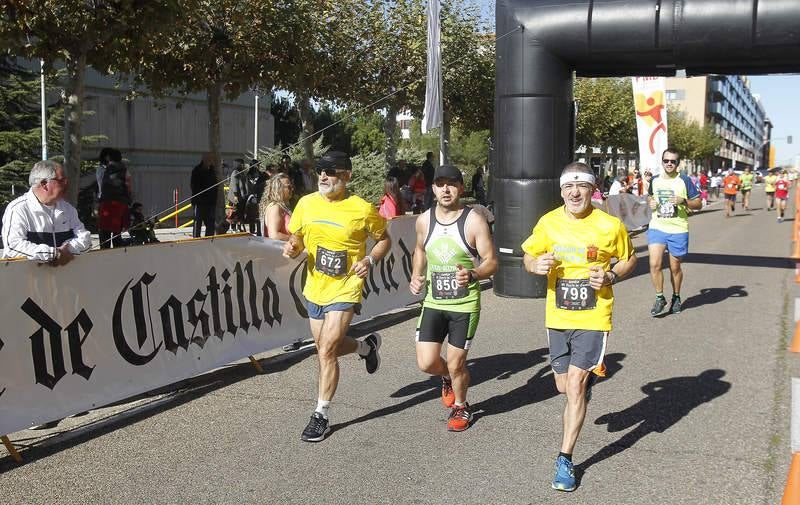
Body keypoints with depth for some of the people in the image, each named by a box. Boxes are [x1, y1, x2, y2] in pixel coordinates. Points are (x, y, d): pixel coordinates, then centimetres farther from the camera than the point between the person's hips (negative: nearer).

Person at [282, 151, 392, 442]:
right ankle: (366, 346, 49)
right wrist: (293, 247, -12)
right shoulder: (306, 203, -2)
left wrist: (371, 260, -16)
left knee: (326, 351, -11)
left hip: (345, 290, -6)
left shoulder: (362, 209, -13)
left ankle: (321, 416, 5)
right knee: (326, 348, 18)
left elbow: (384, 239, 2)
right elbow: (297, 236, 12)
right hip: (314, 289, 6)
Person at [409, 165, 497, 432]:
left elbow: (491, 261, -9)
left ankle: (461, 407, 33)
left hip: (465, 305, -3)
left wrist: (472, 275, -29)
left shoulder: (474, 221, -11)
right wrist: (416, 277, 5)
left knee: (456, 363, 3)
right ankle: (448, 378, 35)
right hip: (433, 302, 4)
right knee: (426, 363, -2)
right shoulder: (424, 220, 2)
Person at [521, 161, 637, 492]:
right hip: (557, 318, 4)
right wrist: (536, 265, -14)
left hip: (593, 319, -3)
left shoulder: (610, 226, -9)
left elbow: (629, 258, 7)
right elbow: (528, 257, 10)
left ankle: (565, 459, 3)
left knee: (575, 387, -9)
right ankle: (589, 379, 53)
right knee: (564, 386, 15)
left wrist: (610, 276, -13)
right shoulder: (548, 223, -2)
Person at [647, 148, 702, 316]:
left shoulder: (684, 181, -3)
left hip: (678, 230, -2)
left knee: (675, 267, 9)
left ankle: (676, 298, 31)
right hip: (656, 228, 2)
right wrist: (650, 202, 3)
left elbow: (698, 204, 0)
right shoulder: (655, 180, 7)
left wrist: (684, 201, -18)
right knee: (654, 264, -12)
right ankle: (660, 298, 4)